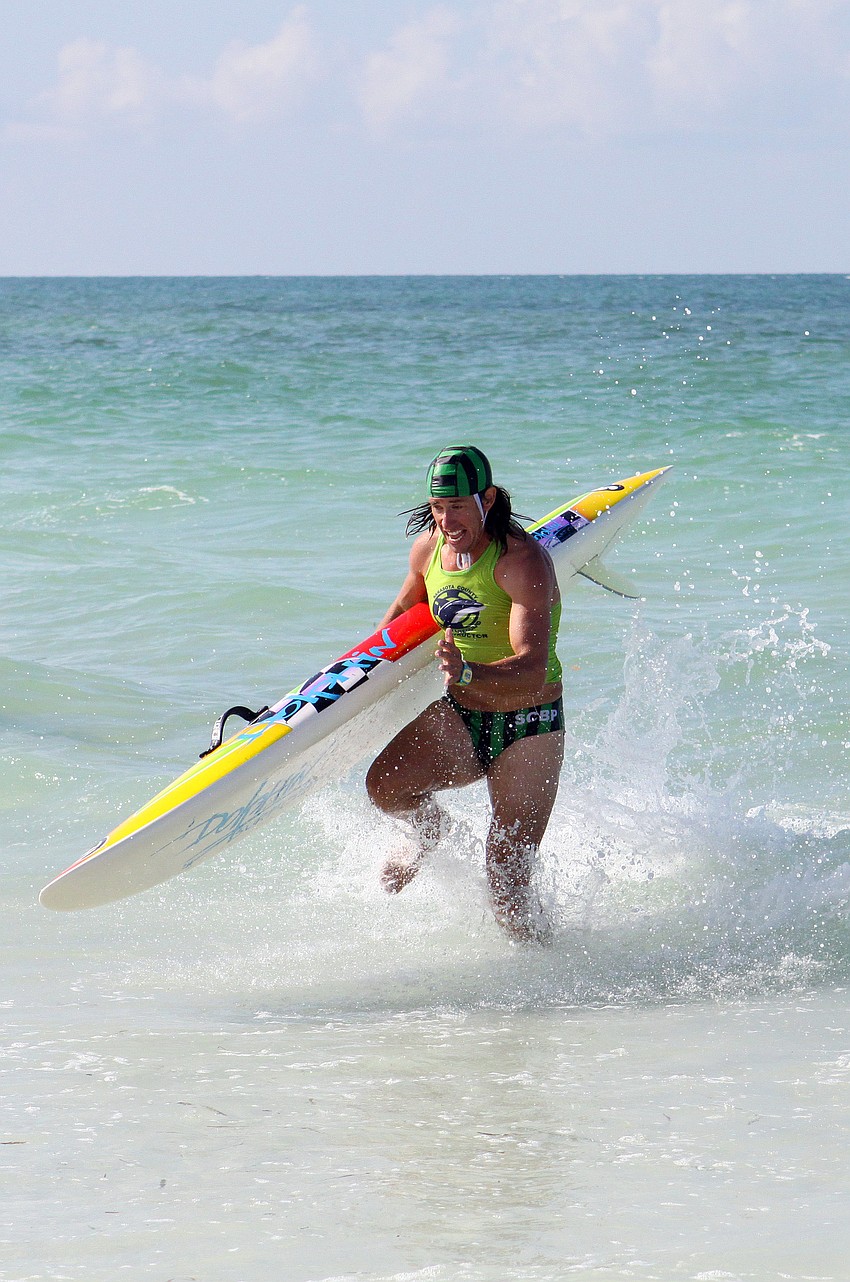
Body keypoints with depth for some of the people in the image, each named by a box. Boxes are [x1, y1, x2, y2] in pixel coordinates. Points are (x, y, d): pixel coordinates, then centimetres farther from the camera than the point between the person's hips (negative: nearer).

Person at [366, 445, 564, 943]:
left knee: (507, 885, -10)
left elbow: (532, 668, -33)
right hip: (459, 718, 5)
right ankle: (432, 832, 13)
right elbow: (405, 610, 23)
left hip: (530, 725, -5)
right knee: (386, 783, -23)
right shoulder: (428, 548, -2)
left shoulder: (522, 560, -22)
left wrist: (469, 673, -50)